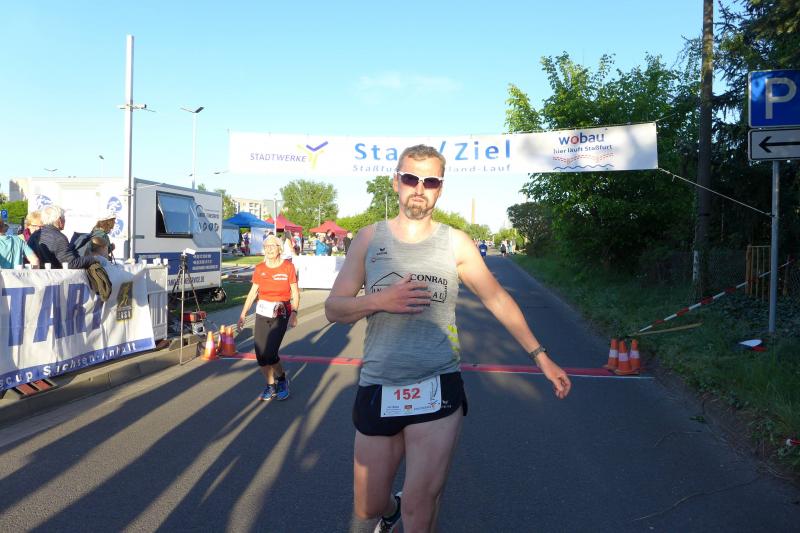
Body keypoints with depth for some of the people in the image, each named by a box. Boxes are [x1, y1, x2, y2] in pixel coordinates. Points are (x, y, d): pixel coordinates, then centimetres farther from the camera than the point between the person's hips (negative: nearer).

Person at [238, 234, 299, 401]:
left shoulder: (288, 267, -4)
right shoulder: (259, 269, 5)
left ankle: (282, 378, 15)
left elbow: (295, 293, -4)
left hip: (281, 314, -4)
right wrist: (243, 313, 3)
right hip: (262, 313, 4)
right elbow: (253, 292, 9)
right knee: (260, 353, 0)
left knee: (270, 353, -13)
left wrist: (294, 313, -16)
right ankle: (271, 386, 20)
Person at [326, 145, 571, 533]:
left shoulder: (456, 243, 2)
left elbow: (498, 300, 10)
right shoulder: (369, 238, 5)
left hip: (437, 389, -1)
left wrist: (540, 356, 9)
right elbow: (334, 308, 4)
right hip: (377, 389, 2)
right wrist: (380, 301, -15)